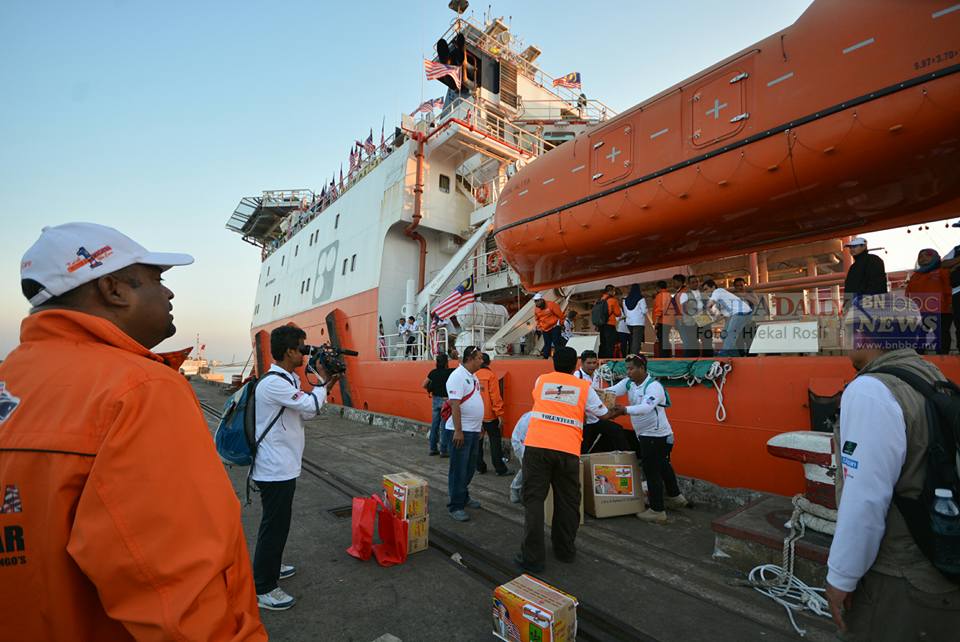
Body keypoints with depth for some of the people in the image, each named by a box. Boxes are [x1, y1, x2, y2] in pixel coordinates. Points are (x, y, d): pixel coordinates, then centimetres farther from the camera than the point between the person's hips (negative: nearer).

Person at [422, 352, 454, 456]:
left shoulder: (433, 372, 1)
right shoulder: (450, 372, -14)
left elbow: (424, 385, 6)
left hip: (436, 400, 5)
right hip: (446, 400, -5)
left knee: (434, 424, 12)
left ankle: (433, 448, 20)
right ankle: (443, 450, 5)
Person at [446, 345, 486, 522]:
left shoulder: (473, 377, 12)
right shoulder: (458, 376, -17)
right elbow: (455, 405, -22)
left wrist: (480, 426, 20)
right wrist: (458, 430, -25)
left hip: (474, 430, 9)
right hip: (461, 431, -9)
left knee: (469, 468, 19)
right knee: (459, 470, 1)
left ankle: (463, 497, 35)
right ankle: (455, 506, 12)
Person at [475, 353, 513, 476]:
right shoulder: (491, 375, -10)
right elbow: (495, 396, -14)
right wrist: (499, 414, -9)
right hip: (489, 415, -4)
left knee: (477, 441, 13)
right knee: (495, 442, 5)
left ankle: (480, 467, 19)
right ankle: (500, 469, 9)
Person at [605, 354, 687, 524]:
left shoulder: (654, 386, -22)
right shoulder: (628, 382, 1)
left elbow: (646, 408, -38)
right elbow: (612, 391, -11)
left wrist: (623, 410, -50)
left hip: (656, 435, -9)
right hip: (644, 434, 9)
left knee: (652, 471, -1)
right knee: (662, 466, 24)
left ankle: (657, 511, 11)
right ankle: (675, 497, 43)